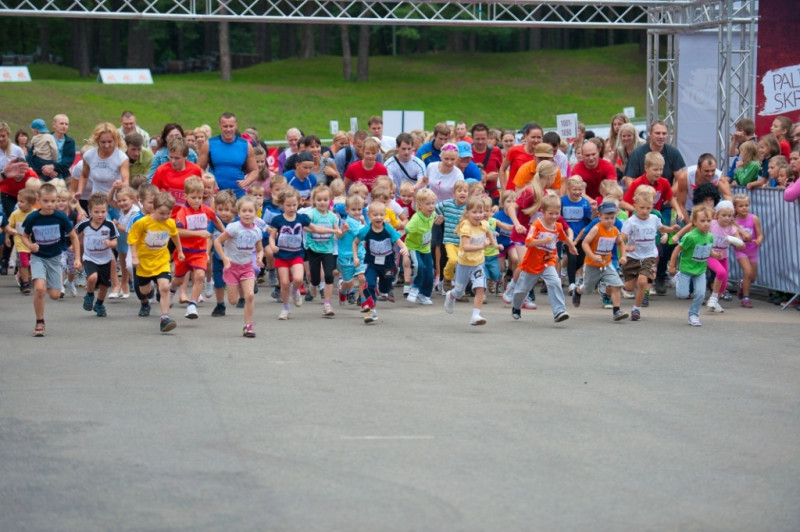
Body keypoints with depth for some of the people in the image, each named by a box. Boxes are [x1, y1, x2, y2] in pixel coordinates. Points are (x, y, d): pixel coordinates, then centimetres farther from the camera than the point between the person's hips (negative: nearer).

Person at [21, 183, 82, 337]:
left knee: (55, 295, 1)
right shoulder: (32, 218, -15)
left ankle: (46, 285, 39)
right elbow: (25, 236, 2)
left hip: (55, 258, 2)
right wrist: (30, 245, -20)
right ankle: (39, 323, -6)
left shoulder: (61, 218, -14)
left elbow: (73, 237, -1)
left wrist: (77, 258, -4)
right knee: (39, 288, -23)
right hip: (38, 257, -1)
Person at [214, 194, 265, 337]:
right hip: (232, 265, -3)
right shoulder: (234, 228, -17)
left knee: (250, 295, -14)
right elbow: (217, 241, -12)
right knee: (233, 301, -1)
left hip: (247, 266, 3)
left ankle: (248, 325, -2)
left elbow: (259, 249, 13)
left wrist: (260, 256, -10)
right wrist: (225, 258, -19)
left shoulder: (257, 231, -2)